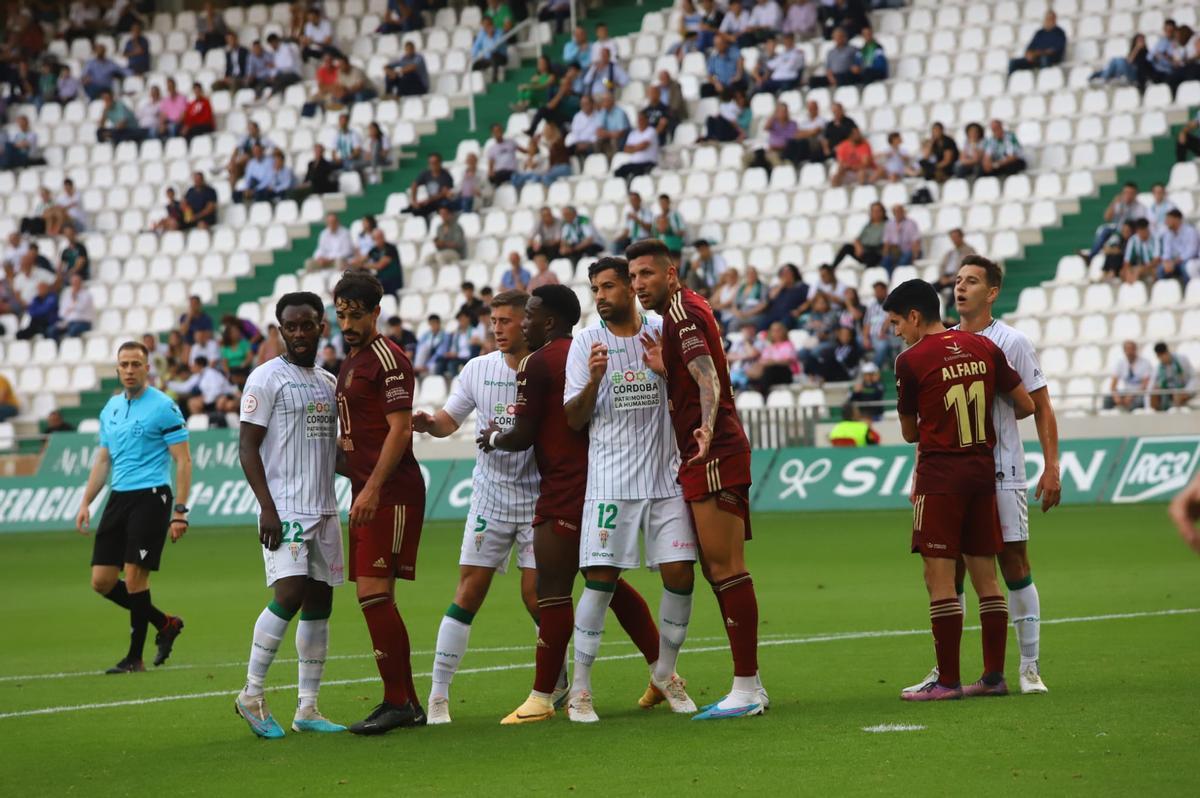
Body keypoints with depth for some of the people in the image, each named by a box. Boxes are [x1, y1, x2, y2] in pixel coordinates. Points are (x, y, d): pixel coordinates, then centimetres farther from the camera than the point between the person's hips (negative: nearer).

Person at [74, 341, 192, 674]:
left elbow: (183, 461, -8)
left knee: (135, 578, -10)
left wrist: (179, 511, -15)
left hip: (151, 497, -7)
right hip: (118, 497, 7)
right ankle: (165, 624, 20)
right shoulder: (110, 409, 14)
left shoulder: (163, 407, -6)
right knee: (102, 581, 2)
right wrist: (85, 502, 12)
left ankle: (135, 658, 2)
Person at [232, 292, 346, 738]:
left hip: (324, 510, 7)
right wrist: (267, 507, -17)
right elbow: (247, 446, -9)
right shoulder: (266, 379, -5)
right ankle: (252, 694, -4)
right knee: (288, 595, -17)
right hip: (285, 510, -7)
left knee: (319, 604, 5)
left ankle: (308, 709, 8)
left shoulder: (329, 382, 17)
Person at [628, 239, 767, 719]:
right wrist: (664, 370, 12)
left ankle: (747, 689, -10)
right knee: (715, 569, 11)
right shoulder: (683, 311, 21)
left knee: (724, 567, -10)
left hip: (713, 456, -11)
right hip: (702, 461, 11)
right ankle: (749, 687, 14)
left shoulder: (681, 309, -9)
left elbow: (708, 377, -24)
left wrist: (707, 429, -39)